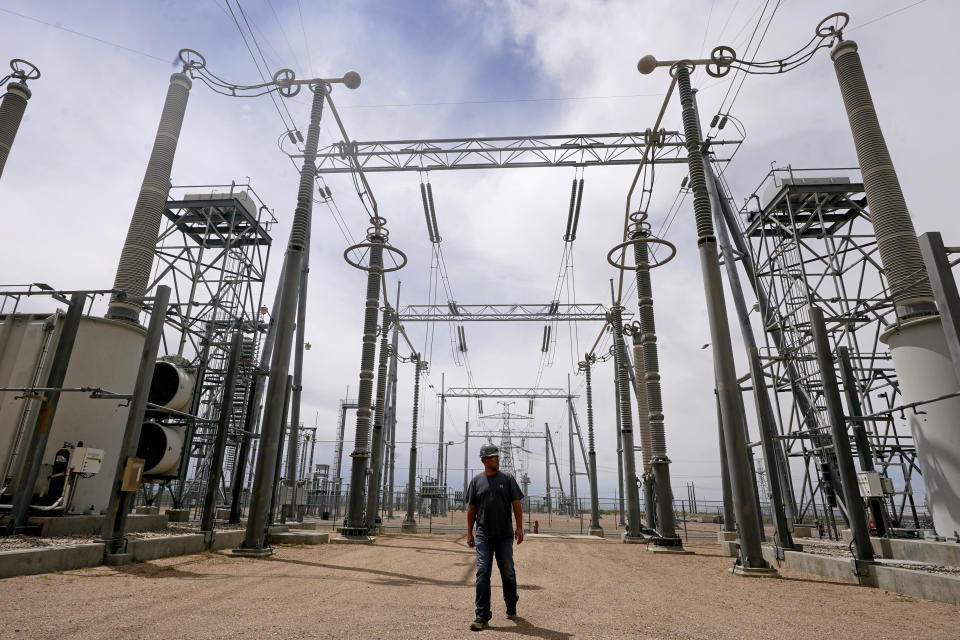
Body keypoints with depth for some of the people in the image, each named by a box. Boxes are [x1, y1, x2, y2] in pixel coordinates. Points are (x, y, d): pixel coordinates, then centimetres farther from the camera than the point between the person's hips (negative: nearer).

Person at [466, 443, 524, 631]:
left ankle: (511, 608, 32)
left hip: (505, 536, 0)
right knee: (482, 573, -4)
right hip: (483, 536, 0)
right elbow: (471, 508, 8)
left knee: (508, 573, 11)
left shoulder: (508, 479, 3)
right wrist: (469, 533, 6)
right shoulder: (476, 481, 4)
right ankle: (482, 616, 4)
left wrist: (519, 527, -7)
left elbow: (517, 504, 1)